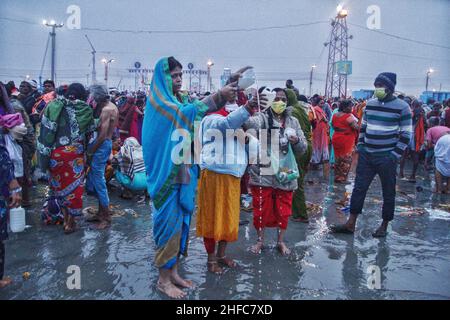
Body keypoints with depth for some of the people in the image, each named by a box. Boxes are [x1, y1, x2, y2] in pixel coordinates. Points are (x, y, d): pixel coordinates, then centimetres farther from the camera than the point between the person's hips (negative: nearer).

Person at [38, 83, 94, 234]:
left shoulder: (53, 106, 2)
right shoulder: (85, 109, -3)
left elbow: (45, 128, 0)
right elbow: (89, 131, 1)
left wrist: (45, 152, 6)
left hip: (55, 152, 2)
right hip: (75, 153, -2)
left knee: (59, 182, 18)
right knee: (74, 184, 9)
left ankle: (63, 216, 29)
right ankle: (70, 222, 16)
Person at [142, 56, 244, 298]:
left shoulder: (182, 99, 13)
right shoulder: (157, 100, -9)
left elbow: (202, 108, 3)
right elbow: (184, 113, -26)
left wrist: (228, 88, -12)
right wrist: (218, 96, -32)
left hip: (183, 173, 7)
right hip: (166, 174, -7)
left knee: (180, 222, 13)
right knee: (169, 223, -1)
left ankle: (173, 272, 27)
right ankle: (163, 280, 14)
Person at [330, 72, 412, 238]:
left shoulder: (402, 107, -8)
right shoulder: (370, 104, 7)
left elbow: (406, 134, -7)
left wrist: (395, 155, -12)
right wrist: (360, 145, 7)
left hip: (386, 157, -5)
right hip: (366, 156, 5)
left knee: (388, 193, 7)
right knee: (359, 188, 6)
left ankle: (384, 226, 23)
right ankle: (351, 224, 13)